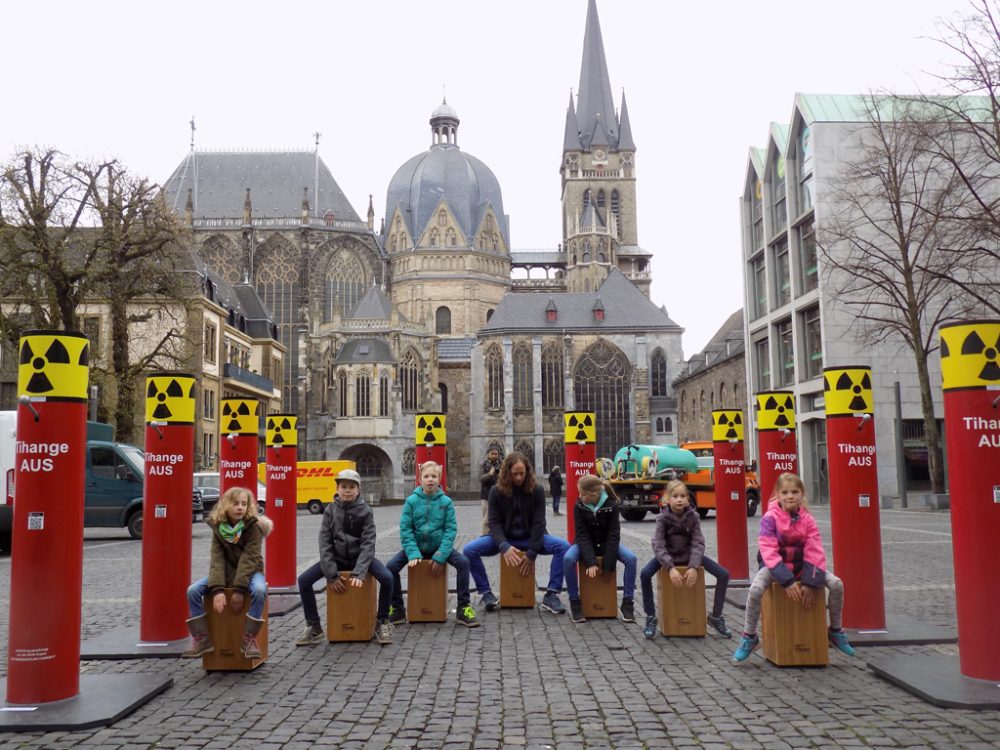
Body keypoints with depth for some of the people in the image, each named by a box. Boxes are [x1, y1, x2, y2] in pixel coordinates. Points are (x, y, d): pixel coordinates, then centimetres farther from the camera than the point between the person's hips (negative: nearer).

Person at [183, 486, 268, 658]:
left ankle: (248, 638, -22)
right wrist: (217, 589, -28)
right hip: (225, 572, 3)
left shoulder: (252, 527, -14)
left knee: (259, 590, -35)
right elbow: (217, 559, -15)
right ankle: (203, 639, -9)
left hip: (249, 572, -3)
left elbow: (248, 559, -21)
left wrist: (239, 589, -29)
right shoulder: (218, 527, -6)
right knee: (193, 590, -18)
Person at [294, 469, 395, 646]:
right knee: (303, 580, -16)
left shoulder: (366, 511, -10)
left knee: (387, 578, -27)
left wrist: (359, 573, -28)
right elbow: (324, 542, -9)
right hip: (337, 557, 2)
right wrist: (332, 574, -18)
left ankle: (382, 623, -5)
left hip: (360, 556, -2)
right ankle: (314, 627, 1)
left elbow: (368, 543, -15)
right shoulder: (331, 510, -5)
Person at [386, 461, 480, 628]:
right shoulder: (412, 501, -6)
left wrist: (440, 556, -19)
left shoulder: (446, 502, -6)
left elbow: (450, 530, -9)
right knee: (391, 566, -20)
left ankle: (463, 608, -9)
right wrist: (413, 553, -22)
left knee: (463, 562, -23)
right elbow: (405, 529, -9)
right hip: (416, 546, 1)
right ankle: (397, 609, -1)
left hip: (439, 546, 0)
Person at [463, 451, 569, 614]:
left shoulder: (537, 490, -9)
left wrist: (531, 553, -20)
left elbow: (538, 523, -11)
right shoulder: (496, 491, -8)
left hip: (529, 538, 0)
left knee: (563, 546, -25)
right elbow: (494, 522, -11)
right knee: (469, 550, -24)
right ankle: (486, 593, -9)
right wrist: (504, 546, -29)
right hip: (504, 538, 0)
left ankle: (551, 595, -18)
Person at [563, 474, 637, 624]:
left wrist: (608, 564, -22)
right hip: (585, 544, 0)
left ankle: (627, 602, -14)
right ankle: (575, 602, -17)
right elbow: (582, 535, -17)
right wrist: (590, 562, -28)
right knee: (568, 559, -32)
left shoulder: (611, 505, -18)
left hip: (606, 544, 0)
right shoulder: (579, 507, -16)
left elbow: (613, 535, -17)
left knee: (631, 558, -26)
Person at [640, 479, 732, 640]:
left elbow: (698, 543, -14)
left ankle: (716, 617, 5)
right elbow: (658, 545, -21)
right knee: (645, 574, -29)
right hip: (668, 555, -2)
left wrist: (693, 567, -28)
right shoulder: (663, 518, -15)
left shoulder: (693, 516, -10)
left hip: (689, 554, 2)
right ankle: (651, 617, -12)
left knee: (723, 575, -13)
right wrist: (670, 568, -33)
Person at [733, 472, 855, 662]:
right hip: (774, 565, -3)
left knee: (837, 584, -15)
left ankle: (835, 632, 11)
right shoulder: (770, 518, -15)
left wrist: (811, 583, -19)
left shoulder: (808, 520, -5)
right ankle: (749, 637, -11)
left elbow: (815, 553, -8)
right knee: (755, 589, -33)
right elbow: (769, 552, -21)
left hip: (801, 564, 4)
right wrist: (787, 582, -29)